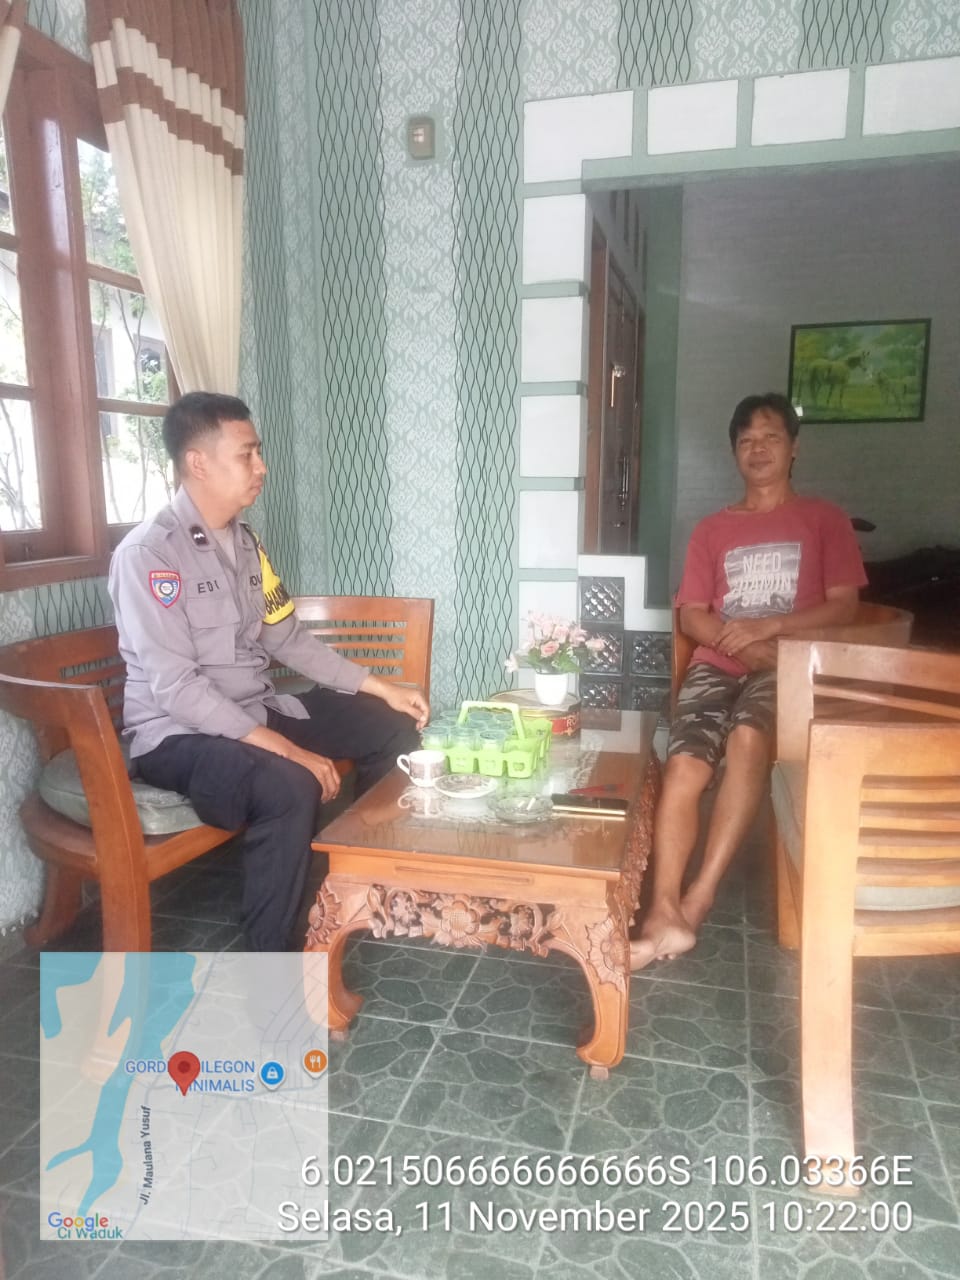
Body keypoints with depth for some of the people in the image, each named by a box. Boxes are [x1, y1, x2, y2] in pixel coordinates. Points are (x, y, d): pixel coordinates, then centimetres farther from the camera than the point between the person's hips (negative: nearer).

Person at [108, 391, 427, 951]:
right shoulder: (148, 552, -18)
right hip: (178, 732, -8)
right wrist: (285, 748, -29)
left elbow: (288, 638, 11)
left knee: (393, 729, 2)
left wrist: (379, 686, 2)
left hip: (257, 711, 8)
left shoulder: (245, 541, 7)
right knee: (291, 788, -36)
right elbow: (176, 687, -24)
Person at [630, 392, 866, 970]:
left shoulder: (824, 519, 11)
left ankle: (700, 895, -30)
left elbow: (844, 605, 1)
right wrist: (739, 641, -10)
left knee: (747, 735, -36)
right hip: (718, 663, 2)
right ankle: (665, 914, -29)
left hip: (788, 665, -2)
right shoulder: (713, 529, 17)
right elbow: (691, 616, 9)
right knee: (684, 765, -26)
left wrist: (767, 627, -13)